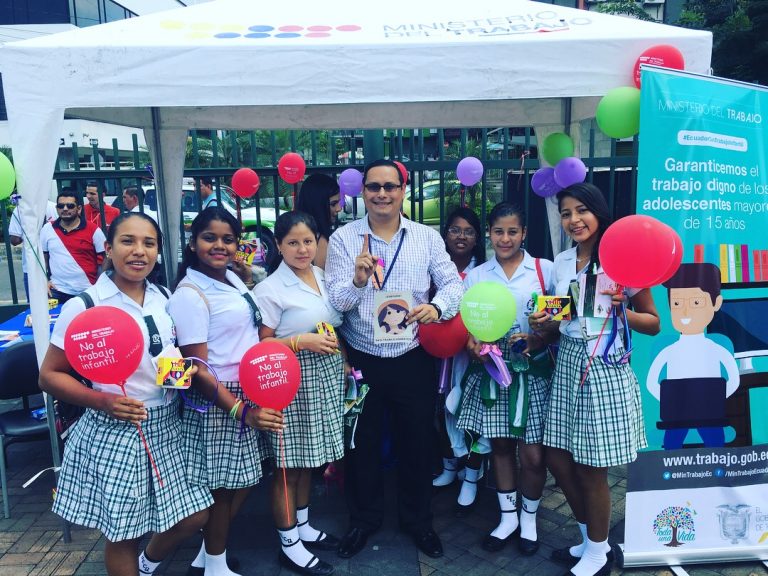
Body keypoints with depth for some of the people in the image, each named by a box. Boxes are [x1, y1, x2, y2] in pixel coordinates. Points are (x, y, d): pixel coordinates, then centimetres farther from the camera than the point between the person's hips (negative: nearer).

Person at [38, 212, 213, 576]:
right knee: (122, 534, 11)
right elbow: (49, 376, -8)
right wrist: (103, 401, -23)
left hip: (167, 427, 5)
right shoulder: (84, 306, -12)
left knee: (193, 518, 14)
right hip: (113, 433, -5)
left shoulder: (164, 300, 2)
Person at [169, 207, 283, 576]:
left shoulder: (233, 279, 6)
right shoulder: (190, 294, -17)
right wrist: (241, 411, -23)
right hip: (216, 402, -8)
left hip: (248, 395, 8)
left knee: (243, 480, 18)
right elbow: (196, 369, -21)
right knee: (223, 487, 7)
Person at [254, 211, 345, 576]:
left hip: (326, 376, 7)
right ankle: (289, 543, 22)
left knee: (309, 459, 18)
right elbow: (261, 345, -11)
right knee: (289, 465, 4)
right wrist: (301, 342, -22)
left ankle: (303, 526, 36)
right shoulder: (270, 289, -12)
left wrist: (344, 359, 10)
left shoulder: (324, 278, 8)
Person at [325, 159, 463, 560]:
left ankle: (418, 520, 39)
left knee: (416, 443, 15)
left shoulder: (427, 237, 0)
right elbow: (336, 301, -12)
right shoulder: (343, 238, -5)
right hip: (361, 361, 0)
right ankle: (363, 519, 40)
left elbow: (453, 282, -4)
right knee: (362, 444, 16)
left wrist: (437, 307, -25)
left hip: (413, 359, 1)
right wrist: (358, 280, -33)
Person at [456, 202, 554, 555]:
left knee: (533, 453, 0)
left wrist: (539, 340, -18)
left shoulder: (544, 270, -2)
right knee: (500, 445, 11)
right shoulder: (475, 276, 5)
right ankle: (508, 516, 32)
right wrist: (472, 346, -14)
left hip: (533, 371, -2)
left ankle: (529, 516, 28)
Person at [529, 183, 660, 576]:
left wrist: (621, 309, -22)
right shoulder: (561, 262, 7)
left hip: (605, 369, -6)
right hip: (567, 365, 6)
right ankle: (589, 539, 35)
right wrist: (542, 324, -4)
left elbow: (653, 323, -4)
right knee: (558, 459, 11)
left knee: (591, 468, 4)